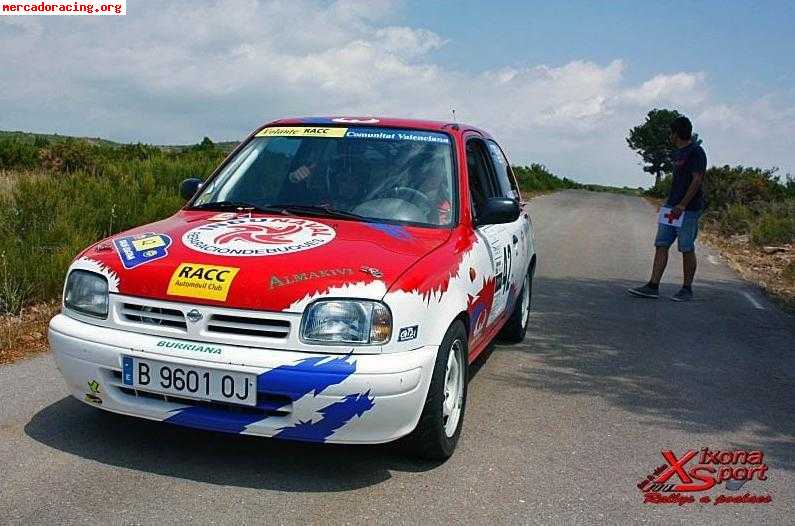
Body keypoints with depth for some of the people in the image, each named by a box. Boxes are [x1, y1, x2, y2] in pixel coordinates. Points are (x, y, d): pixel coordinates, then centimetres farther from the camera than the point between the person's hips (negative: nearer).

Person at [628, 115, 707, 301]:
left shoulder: (696, 152, -9)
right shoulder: (678, 153, 18)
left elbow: (697, 180, -17)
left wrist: (682, 204, -22)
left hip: (688, 209, -9)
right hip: (672, 207, 9)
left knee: (687, 249, -1)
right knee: (661, 245, 2)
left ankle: (687, 289, 10)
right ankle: (653, 287, 1)